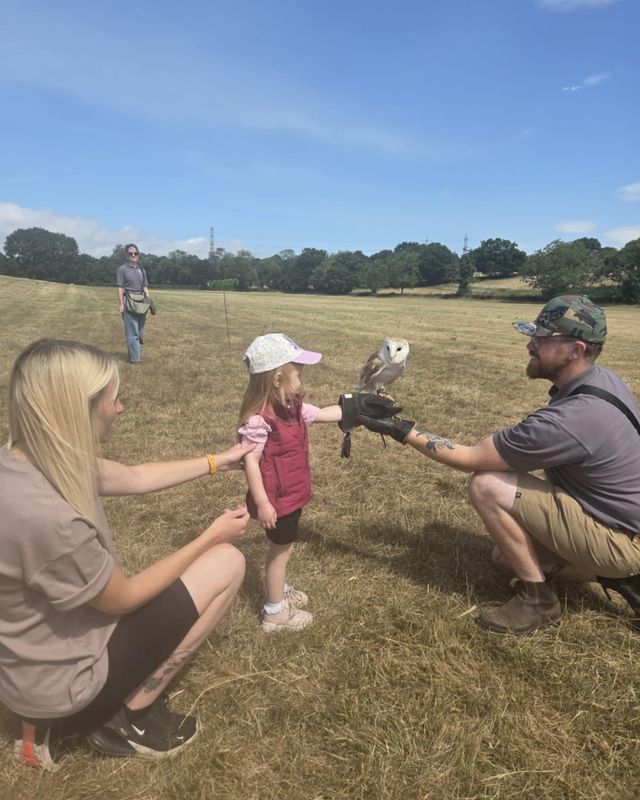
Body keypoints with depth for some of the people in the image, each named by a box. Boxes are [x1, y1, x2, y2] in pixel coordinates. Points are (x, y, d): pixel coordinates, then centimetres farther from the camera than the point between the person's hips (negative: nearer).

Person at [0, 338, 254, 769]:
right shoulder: (45, 516, -36)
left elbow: (135, 478, 6)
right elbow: (124, 598, -19)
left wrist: (218, 461, 13)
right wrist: (212, 535, -9)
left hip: (36, 658, 8)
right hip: (60, 678, -8)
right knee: (227, 561, -8)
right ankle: (132, 720, 7)